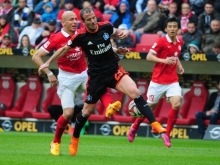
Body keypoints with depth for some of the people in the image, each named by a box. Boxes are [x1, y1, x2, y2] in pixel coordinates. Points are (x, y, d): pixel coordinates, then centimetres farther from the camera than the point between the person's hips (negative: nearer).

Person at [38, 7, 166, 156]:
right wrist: (48, 62, 5)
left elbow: (117, 34, 15)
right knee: (87, 111, 9)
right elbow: (64, 49, 3)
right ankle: (74, 140, 33)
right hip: (96, 76, -1)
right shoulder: (80, 36, -13)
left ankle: (155, 124, -23)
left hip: (114, 70, 1)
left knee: (135, 92, -22)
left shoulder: (106, 26, -8)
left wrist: (124, 33, -8)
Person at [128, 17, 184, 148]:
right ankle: (134, 128, 34)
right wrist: (164, 61, -27)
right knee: (150, 106, 7)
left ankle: (167, 134, -3)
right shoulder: (161, 41, -12)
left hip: (172, 80, 4)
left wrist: (179, 65, 8)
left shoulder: (179, 43, 7)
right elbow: (149, 56, -14)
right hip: (158, 80, -4)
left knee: (177, 104, -17)